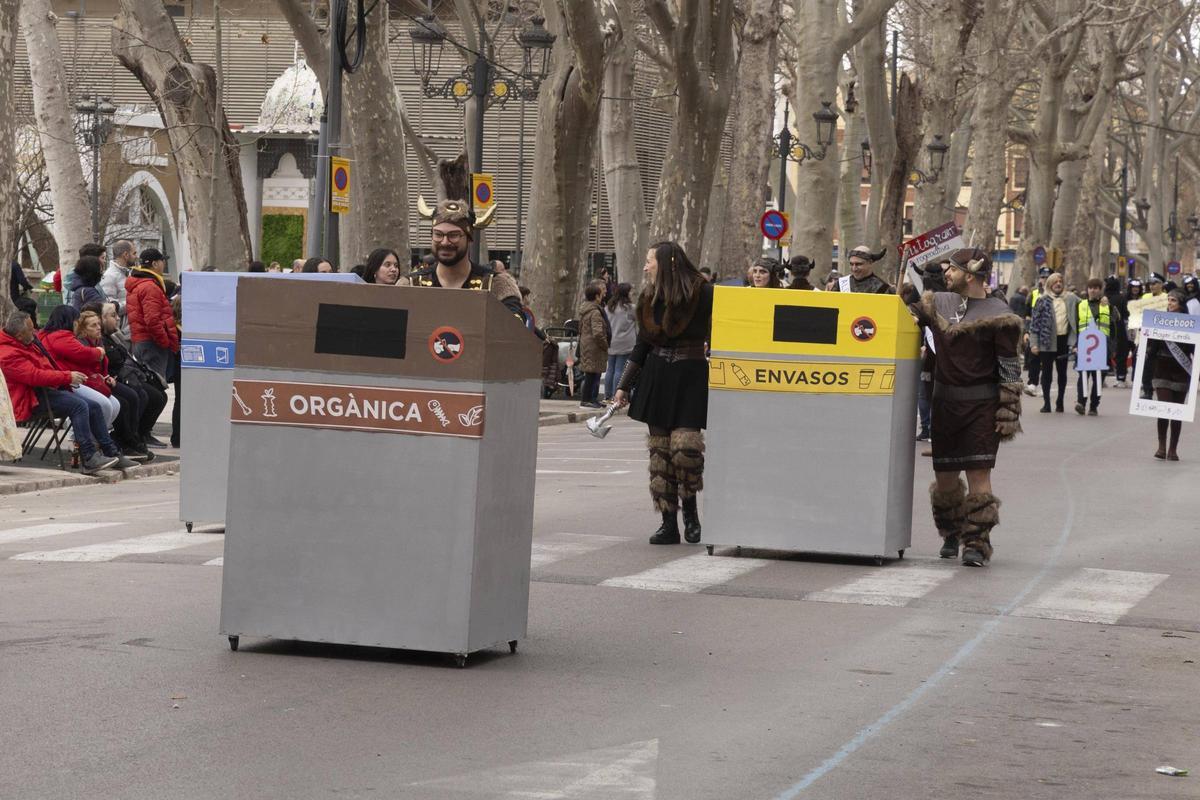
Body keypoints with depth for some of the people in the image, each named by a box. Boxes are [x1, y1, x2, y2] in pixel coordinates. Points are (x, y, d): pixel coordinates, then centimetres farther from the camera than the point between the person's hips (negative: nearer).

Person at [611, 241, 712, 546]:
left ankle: (690, 508, 8)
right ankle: (669, 523, 7)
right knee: (659, 448, 1)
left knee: (684, 444, -16)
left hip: (691, 377, -5)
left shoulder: (703, 293, -6)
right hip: (656, 377, 5)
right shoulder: (651, 298, 11)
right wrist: (624, 386, 15)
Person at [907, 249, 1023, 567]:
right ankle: (951, 534, 30)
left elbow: (1010, 368, -8)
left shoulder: (997, 315, -8)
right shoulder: (938, 303, 9)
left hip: (982, 406, -5)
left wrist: (1008, 415, -12)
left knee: (978, 474, -8)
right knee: (944, 474, 10)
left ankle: (977, 543, -3)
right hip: (945, 401, 5)